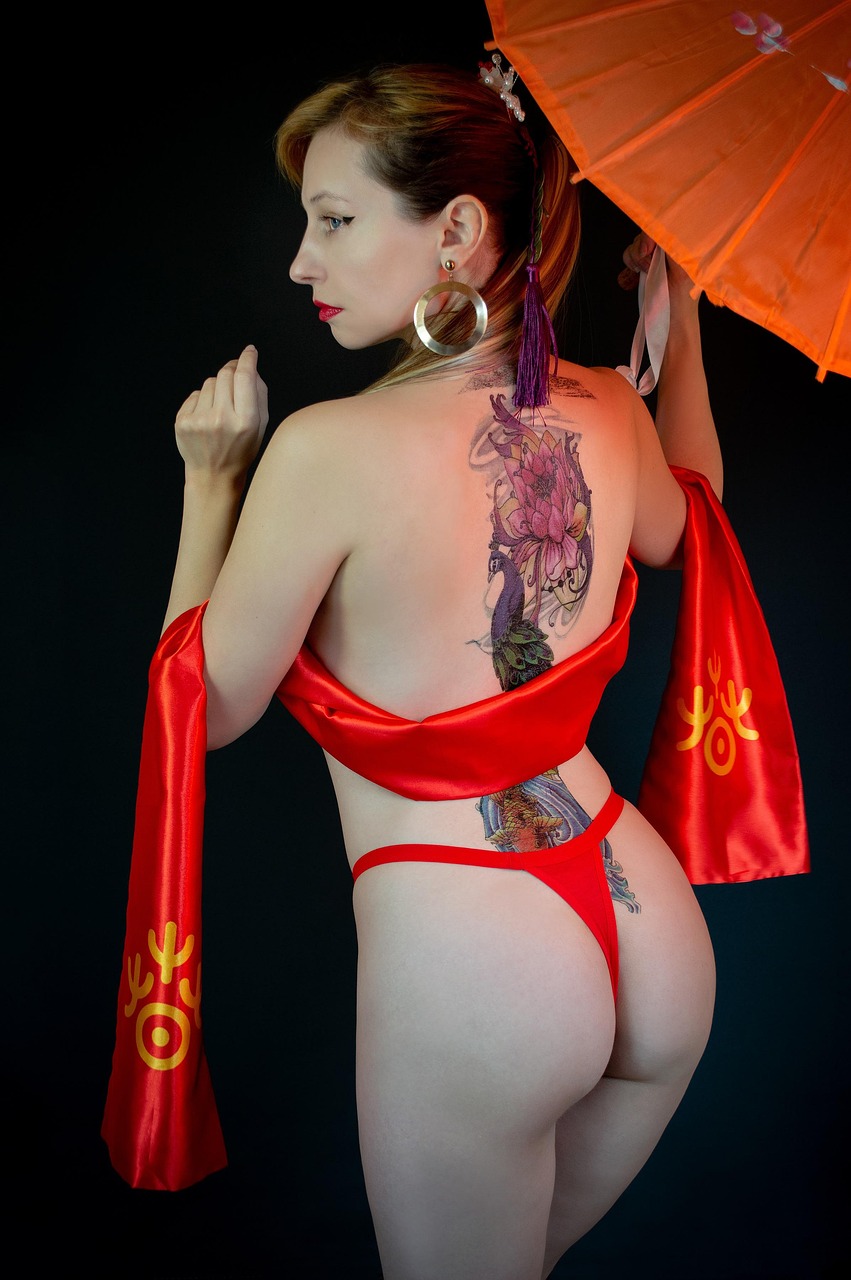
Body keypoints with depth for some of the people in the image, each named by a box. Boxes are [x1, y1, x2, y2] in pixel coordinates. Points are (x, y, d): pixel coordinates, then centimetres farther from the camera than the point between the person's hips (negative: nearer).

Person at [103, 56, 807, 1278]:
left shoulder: (329, 449, -21)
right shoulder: (607, 413, -4)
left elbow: (210, 709, -6)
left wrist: (213, 479, 3)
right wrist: (680, 312, 26)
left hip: (464, 959, -5)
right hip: (653, 922, 6)